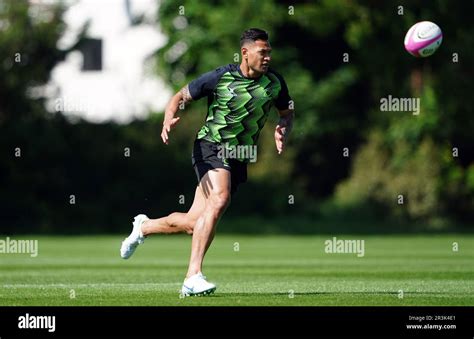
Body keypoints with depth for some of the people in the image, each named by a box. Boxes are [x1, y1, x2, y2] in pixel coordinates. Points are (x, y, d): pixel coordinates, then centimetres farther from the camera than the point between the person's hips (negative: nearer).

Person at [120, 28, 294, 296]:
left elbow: (287, 112, 17)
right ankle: (193, 276, -32)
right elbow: (180, 96, -1)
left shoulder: (274, 81, 0)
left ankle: (144, 227, 37)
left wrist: (283, 131, -6)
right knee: (220, 199, -33)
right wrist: (169, 119, -21)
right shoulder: (219, 78, -11)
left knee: (193, 224, 4)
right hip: (211, 146, -5)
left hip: (239, 159, 5)